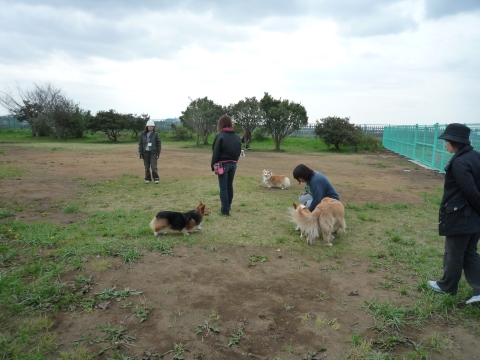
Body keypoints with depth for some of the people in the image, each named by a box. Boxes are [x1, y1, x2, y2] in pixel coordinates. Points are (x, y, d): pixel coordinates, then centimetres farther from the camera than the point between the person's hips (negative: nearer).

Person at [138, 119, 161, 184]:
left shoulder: (155, 134, -2)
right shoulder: (143, 134, 1)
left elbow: (159, 144, 0)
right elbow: (140, 144, 3)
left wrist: (158, 154, -5)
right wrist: (140, 153, -2)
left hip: (153, 153, -2)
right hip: (145, 153, 2)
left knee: (154, 166, -11)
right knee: (147, 167, 6)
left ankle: (156, 179, -2)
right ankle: (148, 179, 16)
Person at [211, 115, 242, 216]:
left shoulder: (220, 136, -13)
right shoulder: (237, 136, 6)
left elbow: (216, 153, -12)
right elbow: (239, 151, 10)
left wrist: (213, 165, -4)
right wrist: (234, 161, 16)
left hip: (223, 164, -6)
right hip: (233, 164, 6)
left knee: (223, 187, -1)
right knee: (230, 185, 18)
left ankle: (225, 210, 0)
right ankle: (228, 206, 30)